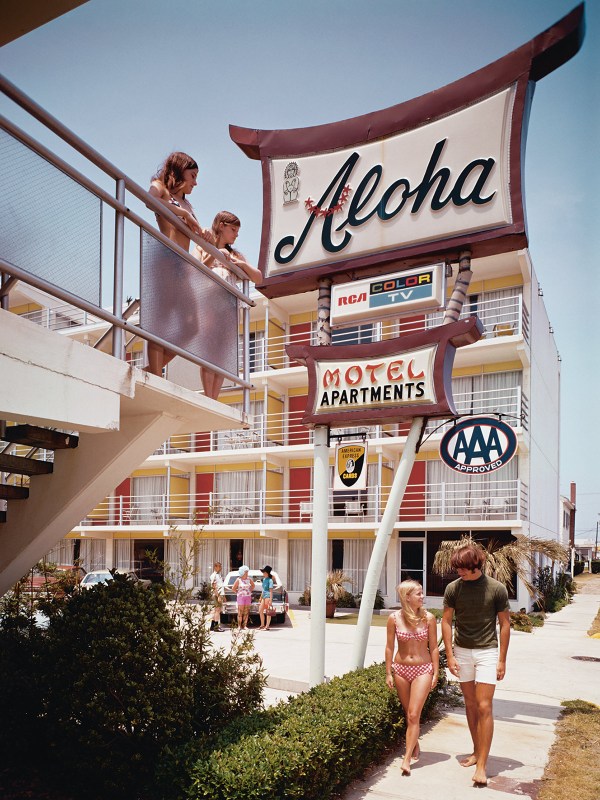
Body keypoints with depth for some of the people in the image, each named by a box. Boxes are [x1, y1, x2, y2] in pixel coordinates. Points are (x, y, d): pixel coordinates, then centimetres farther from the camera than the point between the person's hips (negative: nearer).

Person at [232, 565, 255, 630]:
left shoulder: (249, 579, 4)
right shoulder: (238, 580, -7)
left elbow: (253, 585, 20)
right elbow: (234, 588, -1)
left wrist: (250, 591, 10)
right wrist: (238, 593, -1)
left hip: (248, 597, 4)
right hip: (241, 597, -4)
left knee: (246, 612, 3)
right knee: (240, 612, -3)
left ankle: (244, 625, 8)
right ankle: (240, 626, 2)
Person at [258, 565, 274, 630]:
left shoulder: (270, 580, -12)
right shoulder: (264, 579, 14)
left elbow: (271, 590, -15)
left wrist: (270, 600, -19)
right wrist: (261, 597, 23)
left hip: (268, 596, -9)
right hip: (264, 597, 9)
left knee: (267, 612, -3)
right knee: (260, 611, 12)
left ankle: (267, 626, 2)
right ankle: (262, 625, 24)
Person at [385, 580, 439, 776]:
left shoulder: (428, 618, -7)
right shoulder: (394, 618, -8)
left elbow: (434, 647, 0)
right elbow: (389, 647, 0)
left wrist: (435, 673, -1)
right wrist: (388, 673, 2)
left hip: (422, 670, -1)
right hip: (401, 669, 2)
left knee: (414, 715, -7)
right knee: (408, 714, 15)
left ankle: (407, 759, -4)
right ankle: (415, 745, 37)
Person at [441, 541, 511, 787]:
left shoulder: (497, 589, -12)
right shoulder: (453, 588, -6)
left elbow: (504, 624, -4)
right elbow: (446, 621, 3)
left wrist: (502, 660, -4)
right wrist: (450, 655, -2)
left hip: (487, 652, -3)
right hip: (462, 651, 3)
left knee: (484, 706, -5)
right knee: (470, 704, 13)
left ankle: (482, 764, -1)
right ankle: (477, 751, 27)